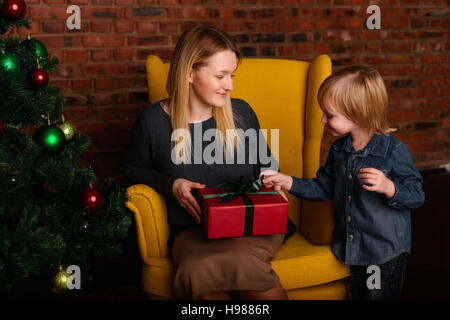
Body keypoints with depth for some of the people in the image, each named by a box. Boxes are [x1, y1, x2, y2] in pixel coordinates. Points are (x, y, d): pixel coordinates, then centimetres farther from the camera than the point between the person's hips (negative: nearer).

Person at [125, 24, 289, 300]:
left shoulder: (241, 113, 4)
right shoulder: (153, 121, -2)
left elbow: (265, 163, 21)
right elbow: (135, 170, 14)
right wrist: (171, 184, -5)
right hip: (193, 231, -1)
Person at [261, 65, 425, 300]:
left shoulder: (394, 152, -18)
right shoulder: (339, 150, 3)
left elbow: (416, 196, -17)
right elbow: (323, 188, 12)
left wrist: (387, 187, -34)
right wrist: (288, 182, 3)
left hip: (387, 252, -6)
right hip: (353, 248, 6)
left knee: (380, 295, 5)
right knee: (358, 294, 19)